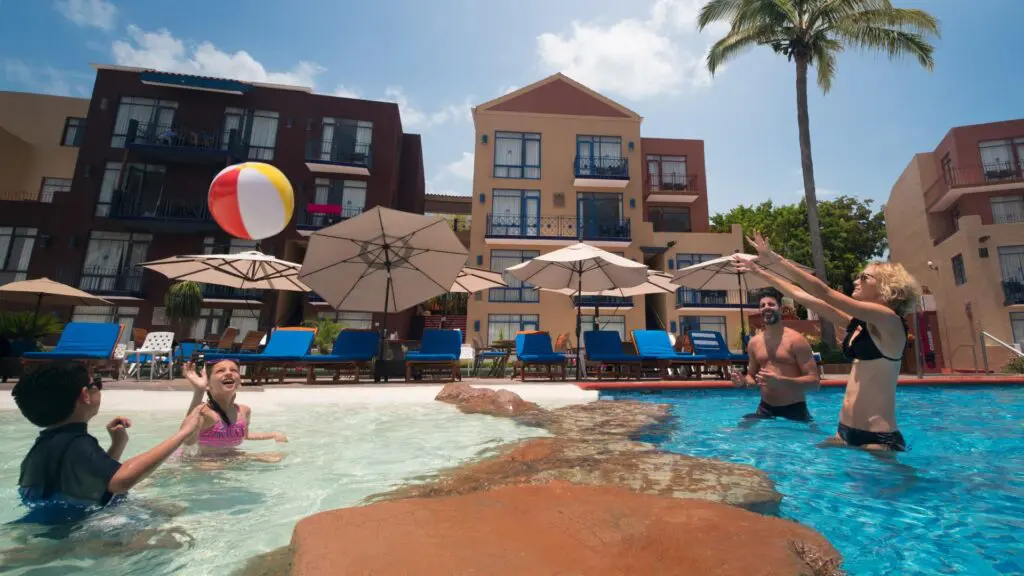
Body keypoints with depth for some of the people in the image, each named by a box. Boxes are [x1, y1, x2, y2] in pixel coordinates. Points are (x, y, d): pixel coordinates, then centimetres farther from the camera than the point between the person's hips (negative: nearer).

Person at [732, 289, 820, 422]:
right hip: (765, 409, 4)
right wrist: (743, 382, -8)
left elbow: (814, 381, -13)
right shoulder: (754, 342, 5)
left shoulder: (796, 340, -10)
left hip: (794, 410, -4)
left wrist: (780, 381, -29)